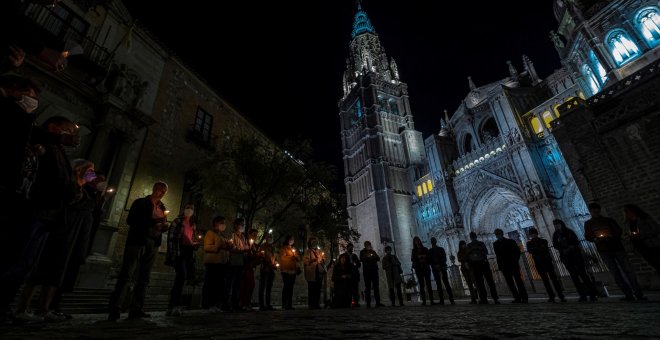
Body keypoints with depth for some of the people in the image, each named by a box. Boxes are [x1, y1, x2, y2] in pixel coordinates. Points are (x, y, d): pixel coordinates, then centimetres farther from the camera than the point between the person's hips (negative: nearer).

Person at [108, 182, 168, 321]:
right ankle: (114, 308, 0)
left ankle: (136, 309, 8)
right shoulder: (140, 202, 2)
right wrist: (151, 222, -19)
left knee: (144, 277, 4)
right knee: (126, 274, -7)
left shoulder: (162, 208, 16)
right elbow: (130, 220, -8)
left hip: (153, 244, 5)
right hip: (137, 241, -5)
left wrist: (166, 225, -4)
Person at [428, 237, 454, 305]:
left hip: (442, 267, -1)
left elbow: (444, 258, 3)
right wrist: (435, 265, -9)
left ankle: (451, 299, -13)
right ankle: (441, 300, -4)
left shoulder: (441, 249, 13)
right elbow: (429, 260, 8)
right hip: (435, 269, 1)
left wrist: (439, 265, -11)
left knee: (446, 282, -10)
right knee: (438, 284, -3)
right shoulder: (430, 251, 15)